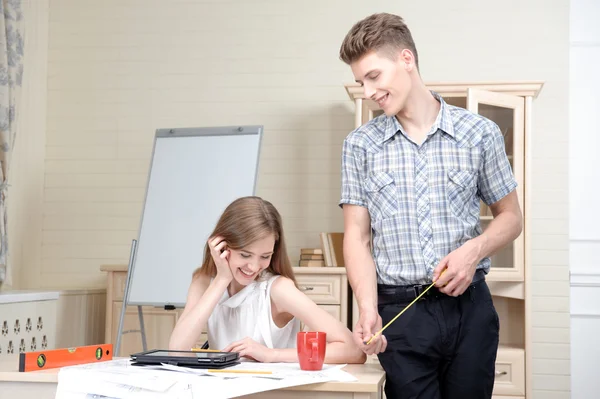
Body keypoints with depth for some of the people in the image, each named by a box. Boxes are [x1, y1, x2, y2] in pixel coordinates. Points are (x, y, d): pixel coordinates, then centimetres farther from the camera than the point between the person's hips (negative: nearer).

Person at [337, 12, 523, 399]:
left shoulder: (480, 133, 2)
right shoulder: (360, 145, 4)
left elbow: (511, 217, 9)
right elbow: (357, 236, 2)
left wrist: (474, 248, -11)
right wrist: (368, 309, -14)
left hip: (469, 306, 0)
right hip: (399, 311, 0)